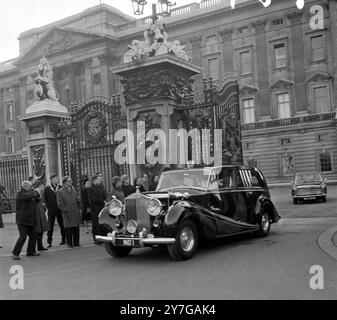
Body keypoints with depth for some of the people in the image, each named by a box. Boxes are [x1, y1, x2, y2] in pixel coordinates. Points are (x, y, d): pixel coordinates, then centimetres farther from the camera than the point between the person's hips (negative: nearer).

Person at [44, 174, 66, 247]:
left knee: (62, 225, 7)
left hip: (60, 210, 2)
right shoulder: (47, 189, 0)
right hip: (51, 211, -2)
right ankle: (49, 242, 4)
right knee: (50, 226, -2)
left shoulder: (60, 188, 4)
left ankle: (63, 239, 18)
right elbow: (45, 199, 5)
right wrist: (48, 207, 0)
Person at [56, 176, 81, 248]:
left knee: (76, 228, 6)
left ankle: (76, 242, 14)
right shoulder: (60, 192, -6)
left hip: (76, 213, 5)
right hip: (68, 214, -5)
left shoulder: (73, 189, 13)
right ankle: (69, 243, 8)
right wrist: (66, 211, -12)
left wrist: (78, 209, 11)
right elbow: (60, 205, -7)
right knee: (68, 229, -1)